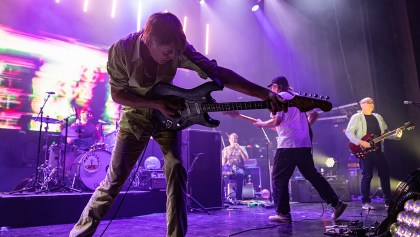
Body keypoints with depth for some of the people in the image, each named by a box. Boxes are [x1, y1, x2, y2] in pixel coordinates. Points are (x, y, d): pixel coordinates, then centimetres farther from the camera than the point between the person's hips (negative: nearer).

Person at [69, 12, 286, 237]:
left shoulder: (178, 48, -21)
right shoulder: (121, 50, -25)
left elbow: (218, 72, -26)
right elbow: (117, 94, -15)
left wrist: (265, 94, -34)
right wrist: (156, 104, -28)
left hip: (168, 113, 2)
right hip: (135, 116, -2)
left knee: (176, 170, -12)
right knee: (115, 178, -1)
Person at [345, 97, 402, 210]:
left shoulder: (378, 117, 18)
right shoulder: (356, 117, -2)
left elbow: (385, 132, 18)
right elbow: (348, 132, -10)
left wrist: (395, 135, -2)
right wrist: (360, 142, -20)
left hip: (378, 151, 6)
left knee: (385, 174, 7)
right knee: (367, 176, -4)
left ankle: (388, 201, 19)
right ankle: (365, 202, 5)